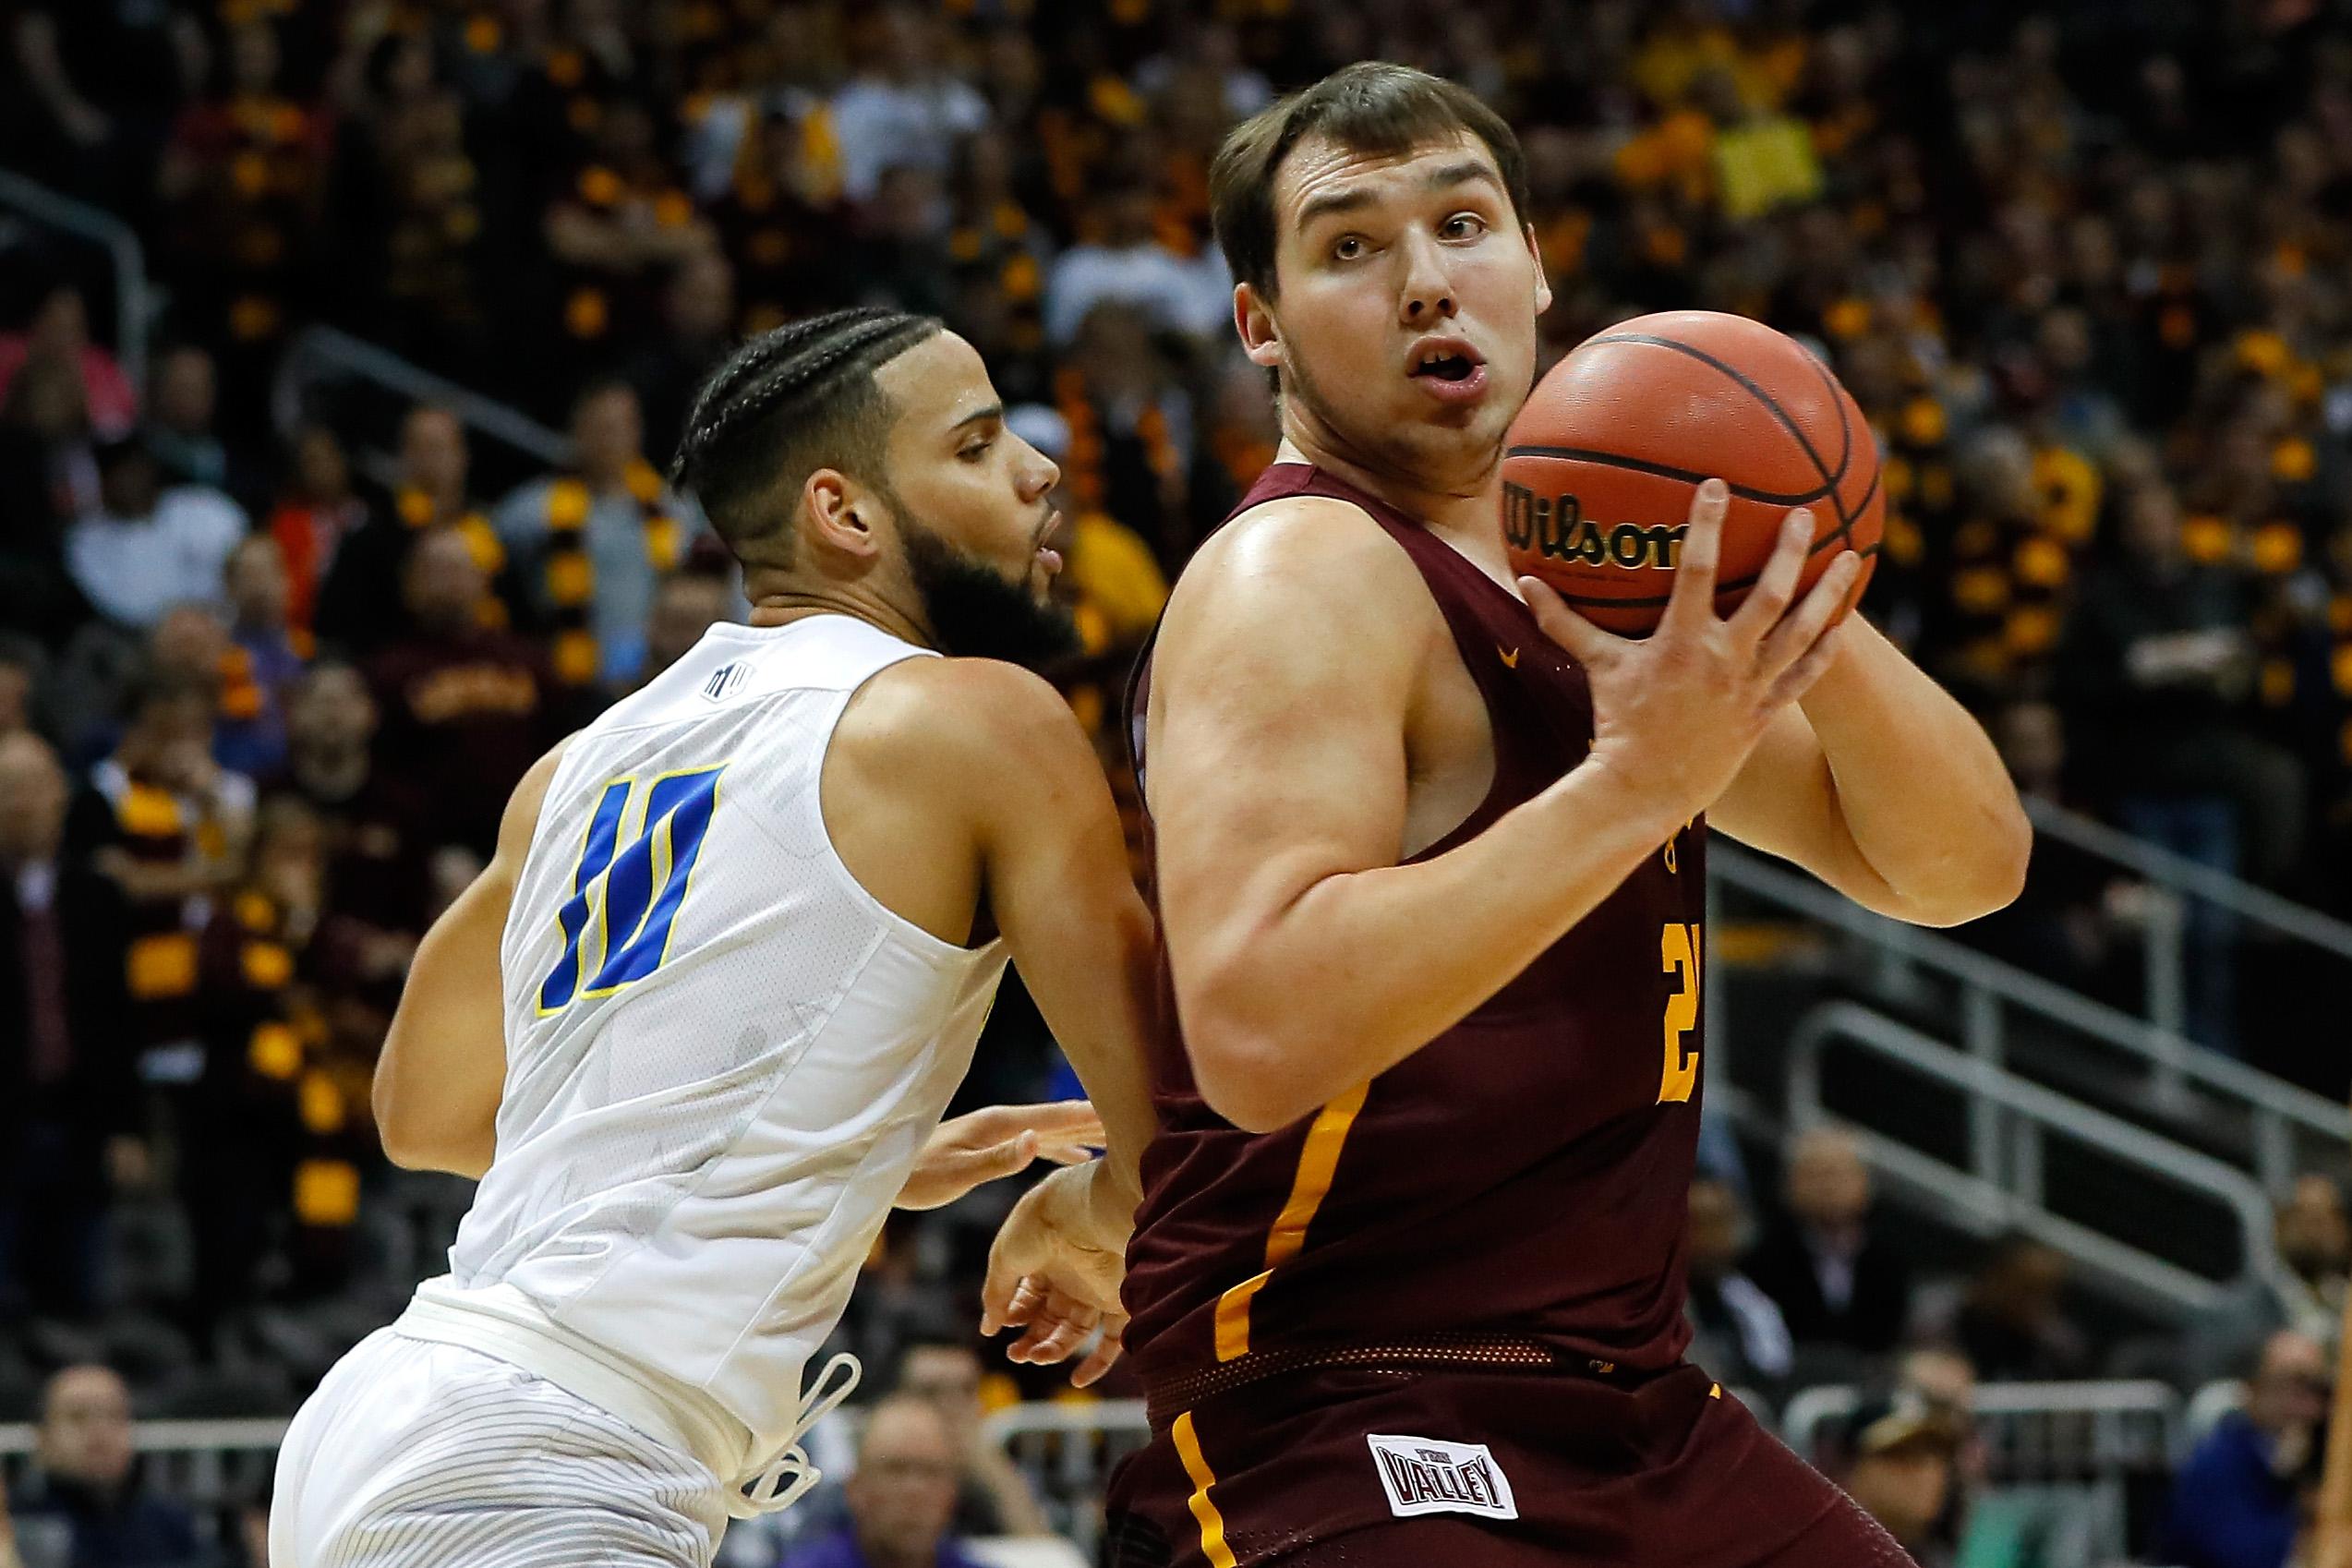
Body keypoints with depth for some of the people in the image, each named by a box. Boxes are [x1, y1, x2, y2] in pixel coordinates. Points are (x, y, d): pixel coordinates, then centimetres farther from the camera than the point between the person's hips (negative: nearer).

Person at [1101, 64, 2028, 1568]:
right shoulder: (1304, 580, -12)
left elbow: (1960, 868, 10)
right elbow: (1260, 1033, -27)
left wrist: (1802, 619, -8)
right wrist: (1634, 781, -28)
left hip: (1628, 1413, 9)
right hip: (1355, 1431, -9)